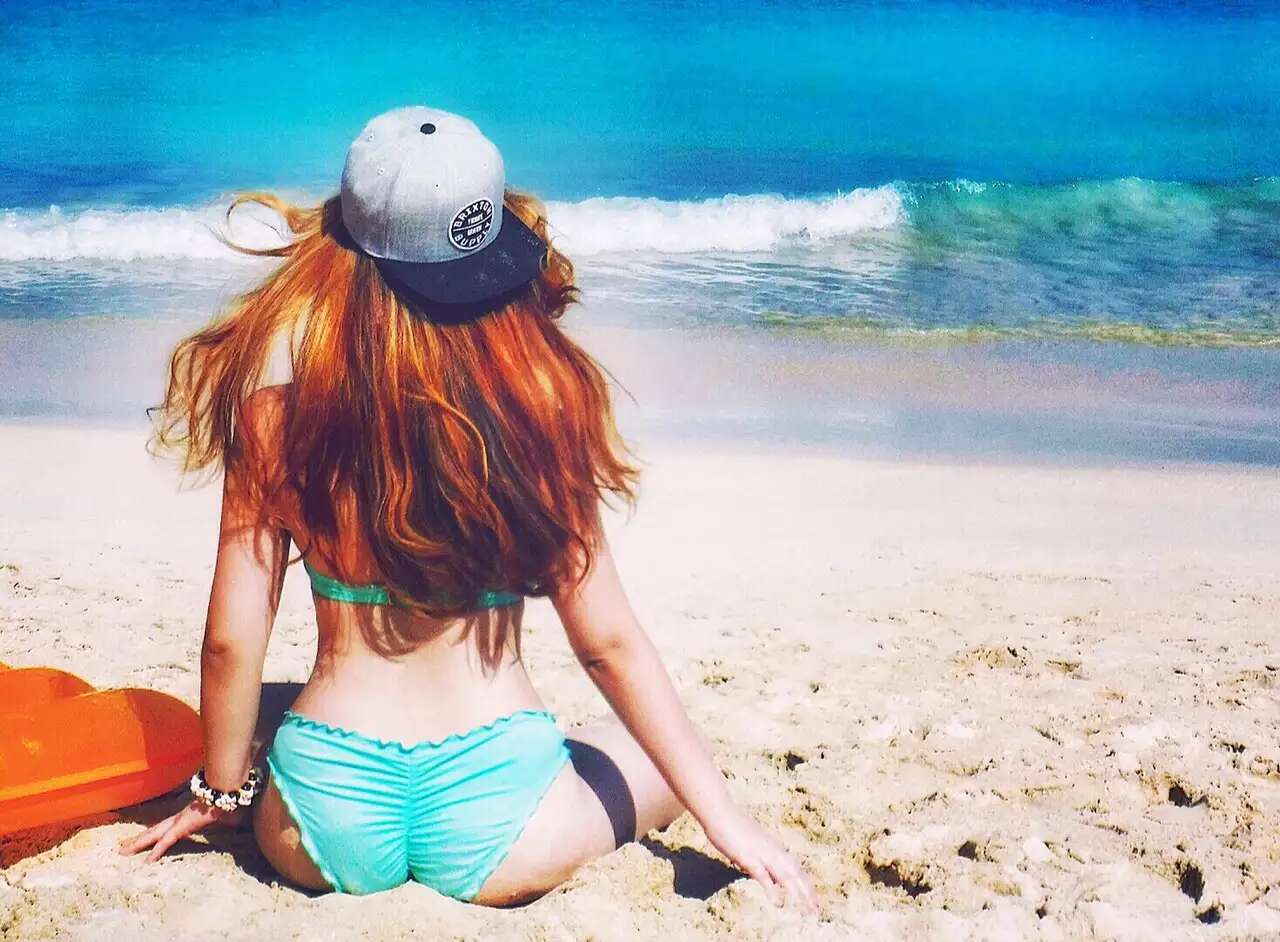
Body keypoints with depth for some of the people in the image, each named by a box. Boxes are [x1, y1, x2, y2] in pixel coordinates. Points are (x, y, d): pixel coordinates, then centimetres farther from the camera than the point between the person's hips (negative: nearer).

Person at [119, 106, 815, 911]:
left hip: (328, 824, 3)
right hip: (493, 831, -2)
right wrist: (724, 817, 4)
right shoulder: (539, 383, -15)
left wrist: (222, 791, 12)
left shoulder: (282, 381, -12)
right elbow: (608, 641, -9)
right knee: (676, 755, 29)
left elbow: (233, 636, -8)